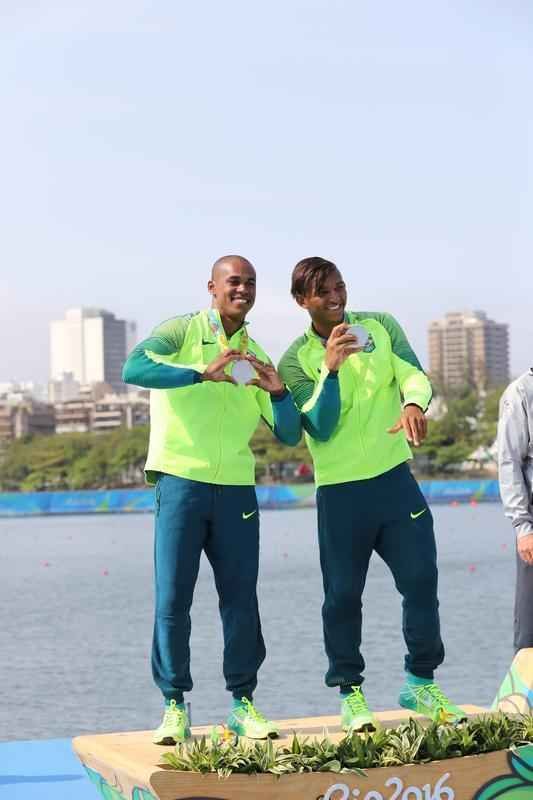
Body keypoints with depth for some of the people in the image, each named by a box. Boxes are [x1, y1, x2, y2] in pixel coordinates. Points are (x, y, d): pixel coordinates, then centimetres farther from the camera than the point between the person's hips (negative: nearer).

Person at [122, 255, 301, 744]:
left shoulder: (255, 356, 15)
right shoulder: (182, 331, 1)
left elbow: (290, 435, 12)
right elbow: (134, 368, -19)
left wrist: (278, 392, -7)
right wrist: (203, 372, -25)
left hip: (236, 488, 4)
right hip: (181, 481, -4)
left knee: (241, 599, 3)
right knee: (173, 599, -4)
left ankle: (243, 703, 12)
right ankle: (175, 707, 5)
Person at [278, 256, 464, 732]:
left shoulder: (382, 327, 4)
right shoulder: (296, 361, -4)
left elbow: (414, 375, -11)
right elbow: (320, 429, -14)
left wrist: (413, 404, -35)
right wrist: (331, 368, -27)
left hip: (395, 479, 3)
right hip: (340, 492, -2)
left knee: (422, 580, 2)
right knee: (343, 594, 1)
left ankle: (422, 684, 18)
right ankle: (350, 693, 16)